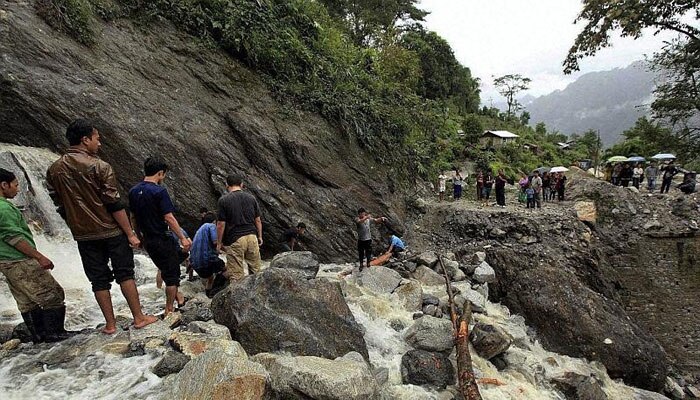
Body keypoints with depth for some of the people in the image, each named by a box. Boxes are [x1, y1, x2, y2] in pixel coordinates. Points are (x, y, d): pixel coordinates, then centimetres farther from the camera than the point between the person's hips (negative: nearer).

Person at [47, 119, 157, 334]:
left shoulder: (54, 170, 4)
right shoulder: (99, 167, -13)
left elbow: (61, 207, 10)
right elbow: (115, 204, -15)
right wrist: (130, 233, -10)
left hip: (83, 236, 5)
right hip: (111, 231, -4)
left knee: (99, 279, 11)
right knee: (125, 274, 6)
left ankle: (110, 324, 18)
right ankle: (139, 317, 12)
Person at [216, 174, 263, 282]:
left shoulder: (223, 200, -4)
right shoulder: (251, 198, 7)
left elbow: (221, 225, -6)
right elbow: (258, 220, 9)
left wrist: (219, 243, 4)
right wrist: (260, 236, 19)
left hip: (234, 240, -3)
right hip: (252, 237, 4)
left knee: (236, 275, 2)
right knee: (256, 271, 12)